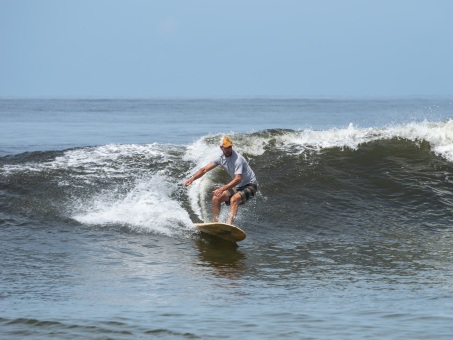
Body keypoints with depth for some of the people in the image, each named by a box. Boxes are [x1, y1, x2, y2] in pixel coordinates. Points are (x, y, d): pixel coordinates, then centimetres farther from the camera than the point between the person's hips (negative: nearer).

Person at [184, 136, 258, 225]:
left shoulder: (238, 159, -27)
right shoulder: (221, 158, -4)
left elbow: (238, 179, -35)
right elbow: (205, 169, -4)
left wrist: (223, 188, -45)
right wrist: (192, 179, -19)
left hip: (250, 185, -8)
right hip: (237, 186, 8)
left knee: (234, 199, -34)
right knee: (216, 198, -4)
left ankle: (229, 223, -46)